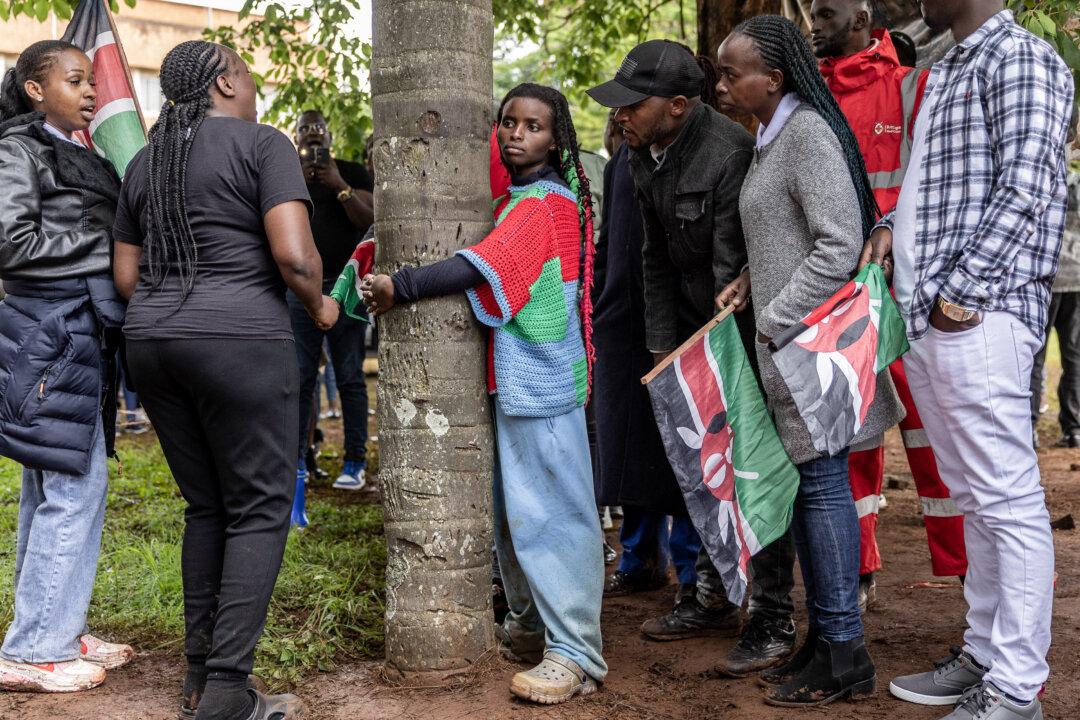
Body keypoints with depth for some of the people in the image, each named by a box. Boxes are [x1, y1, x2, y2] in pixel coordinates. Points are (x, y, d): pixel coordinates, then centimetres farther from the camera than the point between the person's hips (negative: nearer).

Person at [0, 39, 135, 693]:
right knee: (74, 485, -8)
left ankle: (58, 631, 19)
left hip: (82, 330, 9)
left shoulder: (77, 155, 20)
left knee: (54, 486, 12)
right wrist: (98, 245, -10)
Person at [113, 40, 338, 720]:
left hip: (153, 342, 7)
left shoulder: (145, 162, 15)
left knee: (206, 505, 16)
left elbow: (125, 274, 16)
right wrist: (320, 305, 2)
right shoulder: (263, 143, -5)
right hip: (241, 344, -7)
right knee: (261, 509, 1)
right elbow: (294, 256, -16)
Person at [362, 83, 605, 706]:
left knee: (549, 510, -8)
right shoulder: (517, 197, 16)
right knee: (513, 507, 16)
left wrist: (398, 288, -19)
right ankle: (531, 624, 29)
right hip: (512, 378, 10)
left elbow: (481, 266, -22)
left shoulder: (544, 205, -13)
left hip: (540, 381, -9)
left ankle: (577, 654, -3)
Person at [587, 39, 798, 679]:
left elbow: (732, 270, -25)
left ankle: (774, 621, 5)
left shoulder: (730, 152, -25)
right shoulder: (645, 157, 1)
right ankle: (713, 598, 26)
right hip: (697, 327, 8)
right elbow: (657, 260, 7)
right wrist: (664, 348, 1)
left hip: (750, 328, -8)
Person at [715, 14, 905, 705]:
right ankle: (823, 638, 23)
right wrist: (750, 282, 8)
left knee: (822, 482, -4)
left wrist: (776, 319, -17)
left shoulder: (807, 132, -14)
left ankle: (845, 655, 6)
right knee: (805, 485, 13)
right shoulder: (773, 138, 17)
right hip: (785, 340, 10)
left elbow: (840, 243, -21)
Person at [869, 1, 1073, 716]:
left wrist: (960, 292, -18)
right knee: (974, 499, 15)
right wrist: (892, 224, 12)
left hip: (978, 317, -10)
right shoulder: (943, 75, 23)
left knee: (1009, 503, -4)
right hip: (926, 318, 10)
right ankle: (985, 656, 25)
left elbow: (1027, 193, -15)